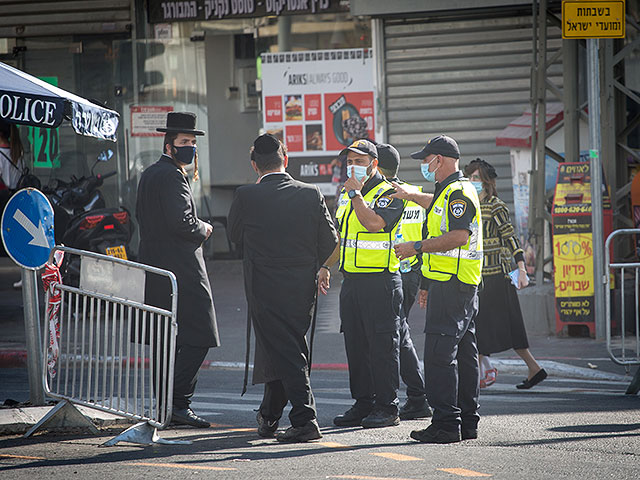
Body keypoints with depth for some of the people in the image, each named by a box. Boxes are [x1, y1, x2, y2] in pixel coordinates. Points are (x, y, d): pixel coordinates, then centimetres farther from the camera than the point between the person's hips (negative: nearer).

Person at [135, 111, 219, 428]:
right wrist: (202, 231, -3)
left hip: (155, 269, 10)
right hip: (182, 269, -10)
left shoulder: (148, 175, 17)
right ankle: (179, 402, -14)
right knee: (198, 338, -9)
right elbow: (181, 221, -23)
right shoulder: (172, 176, -14)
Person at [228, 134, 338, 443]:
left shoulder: (246, 196, -10)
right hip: (302, 289, 4)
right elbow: (330, 241, 2)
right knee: (288, 350, 17)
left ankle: (305, 420, -13)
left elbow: (235, 235, 6)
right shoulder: (311, 195, -3)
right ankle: (269, 417, 30)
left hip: (264, 288, -4)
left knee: (284, 354, -2)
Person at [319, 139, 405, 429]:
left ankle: (387, 407, -3)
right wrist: (326, 267, 19)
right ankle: (363, 403, 16)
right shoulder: (346, 195, 18)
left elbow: (373, 222, -25)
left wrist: (356, 193, -16)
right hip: (351, 281, 8)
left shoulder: (388, 193, -8)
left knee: (382, 345, -6)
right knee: (356, 346, 9)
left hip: (380, 281, -8)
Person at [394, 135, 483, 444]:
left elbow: (459, 237, -25)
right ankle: (467, 423, 15)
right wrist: (427, 284, 27)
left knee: (439, 354, -12)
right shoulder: (451, 192, 21)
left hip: (451, 286, -11)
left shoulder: (457, 193, -13)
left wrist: (417, 247, -19)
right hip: (460, 286, 11)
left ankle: (446, 424, -14)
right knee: (463, 354, 12)